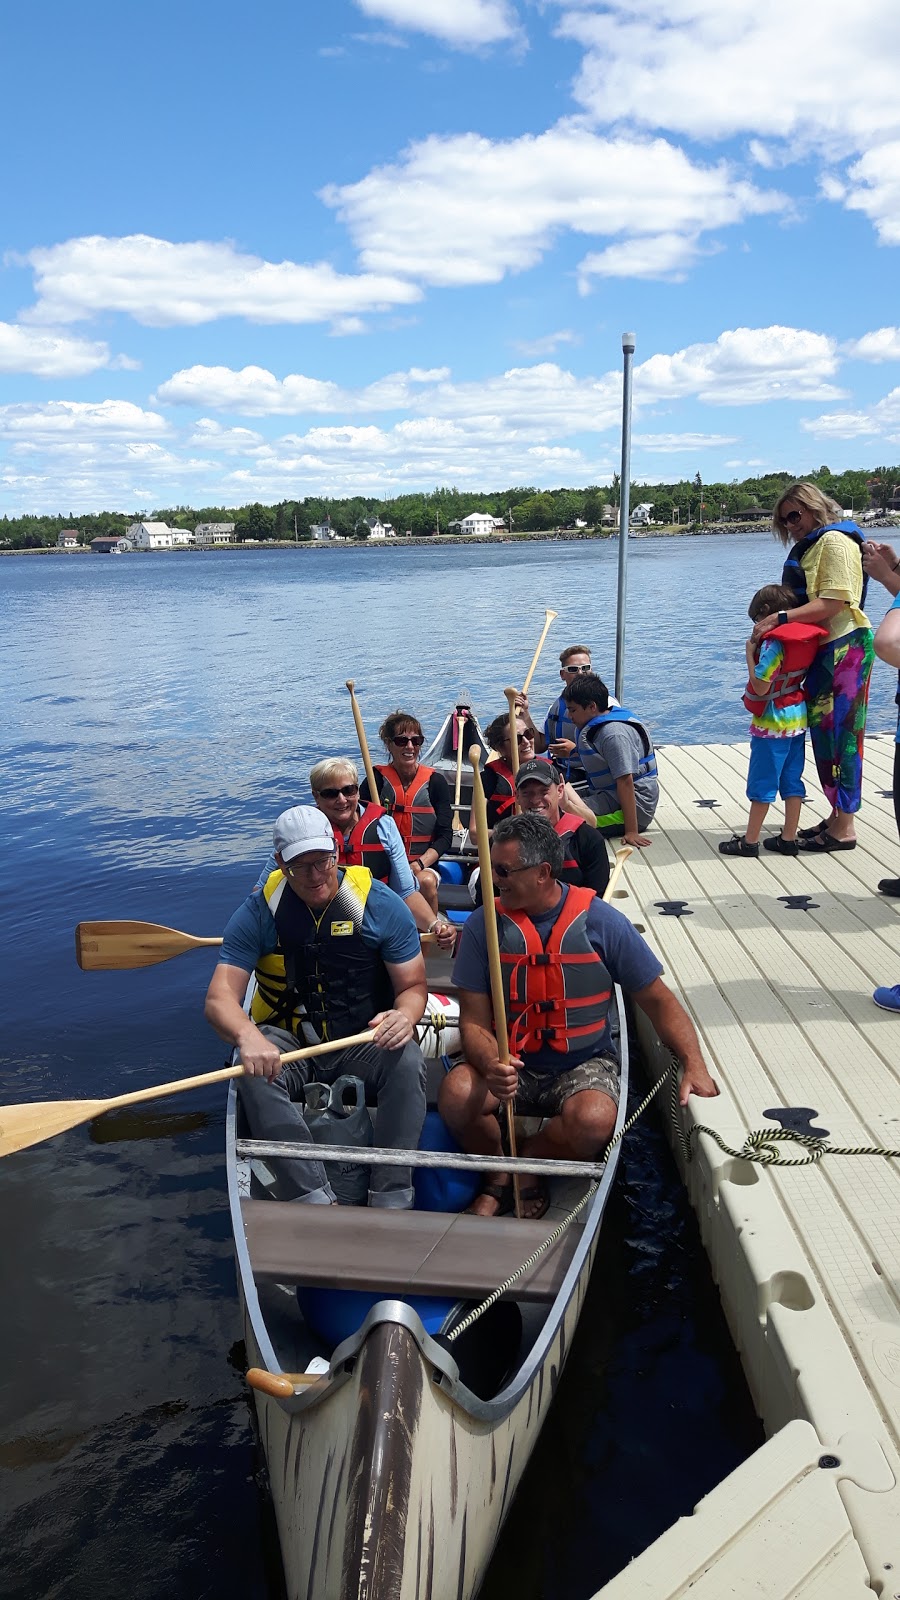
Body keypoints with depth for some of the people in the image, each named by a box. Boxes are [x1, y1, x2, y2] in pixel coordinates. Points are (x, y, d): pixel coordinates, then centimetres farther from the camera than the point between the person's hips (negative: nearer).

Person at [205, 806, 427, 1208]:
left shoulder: (381, 904, -8)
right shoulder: (258, 912, -8)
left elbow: (413, 986, -3)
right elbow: (220, 998, -15)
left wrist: (404, 1016, -30)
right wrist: (247, 1036, -40)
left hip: (364, 1039, 0)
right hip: (287, 1041, 0)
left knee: (408, 1062, -32)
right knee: (253, 1074, -33)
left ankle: (390, 1201, -26)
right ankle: (316, 1201, -32)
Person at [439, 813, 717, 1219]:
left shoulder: (601, 922, -9)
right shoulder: (484, 925, -6)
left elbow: (659, 1001, -1)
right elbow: (474, 1020, -5)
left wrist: (694, 1065, -15)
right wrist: (490, 1065, -27)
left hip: (584, 1064, -1)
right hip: (510, 1061, 1)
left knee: (593, 1121, -33)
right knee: (456, 1094, -28)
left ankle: (529, 1161, 3)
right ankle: (499, 1175, 4)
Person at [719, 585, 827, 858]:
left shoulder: (773, 642, -20)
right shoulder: (806, 637, 4)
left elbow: (761, 686, -22)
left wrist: (750, 653, -12)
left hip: (772, 722, -8)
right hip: (798, 718, 8)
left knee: (762, 784, 0)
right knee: (792, 781, 12)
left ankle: (750, 841, 7)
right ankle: (789, 838, 17)